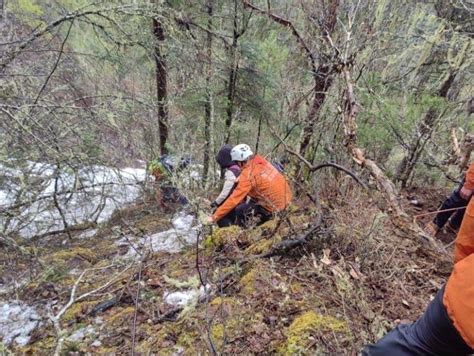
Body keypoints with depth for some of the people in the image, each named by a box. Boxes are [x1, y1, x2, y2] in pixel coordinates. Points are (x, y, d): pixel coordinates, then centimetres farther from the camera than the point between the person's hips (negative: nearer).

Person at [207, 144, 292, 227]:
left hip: (275, 208, -8)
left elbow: (234, 199, -19)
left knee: (240, 210, -1)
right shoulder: (261, 161, 1)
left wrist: (215, 217, -12)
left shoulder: (248, 175, -19)